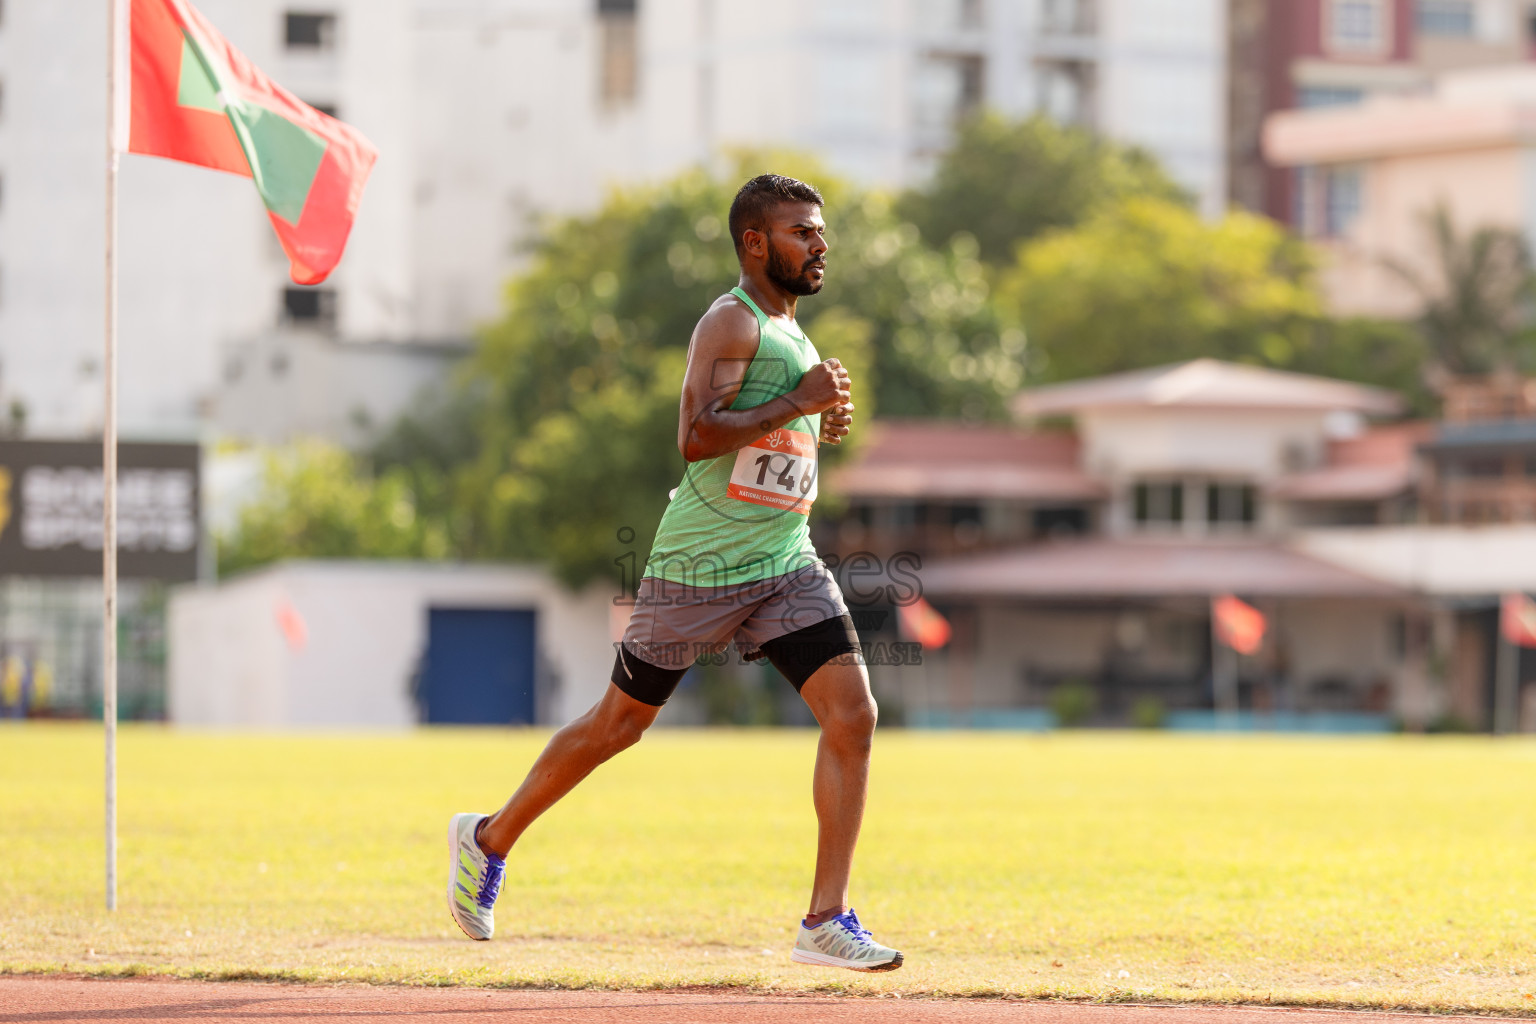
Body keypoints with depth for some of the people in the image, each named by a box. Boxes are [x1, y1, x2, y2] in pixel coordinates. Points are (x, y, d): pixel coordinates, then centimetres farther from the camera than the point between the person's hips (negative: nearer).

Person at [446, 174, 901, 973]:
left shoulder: (790, 330, 16)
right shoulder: (730, 322, -13)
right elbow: (694, 436, -25)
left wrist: (822, 425, 11)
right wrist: (797, 403, -23)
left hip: (786, 563, 7)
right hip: (700, 566, -7)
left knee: (852, 714, -10)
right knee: (618, 724, 6)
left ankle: (826, 921, -8)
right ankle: (490, 839, 28)